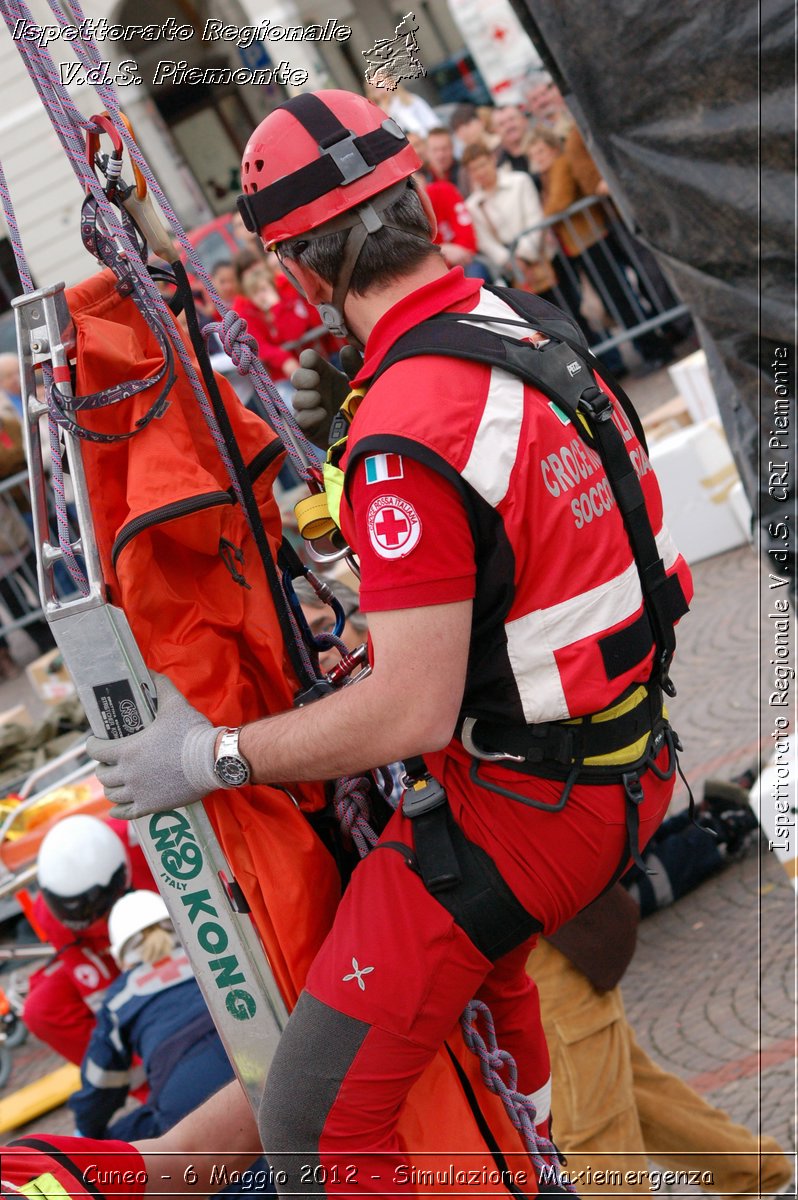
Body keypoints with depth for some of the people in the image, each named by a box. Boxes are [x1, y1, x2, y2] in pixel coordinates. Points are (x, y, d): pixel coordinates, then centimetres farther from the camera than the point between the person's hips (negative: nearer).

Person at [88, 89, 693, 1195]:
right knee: (480, 968, 38)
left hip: (525, 803, -10)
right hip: (633, 758, 10)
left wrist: (212, 758, -13)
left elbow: (410, 713, -25)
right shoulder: (529, 324, 2)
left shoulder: (408, 436, -26)